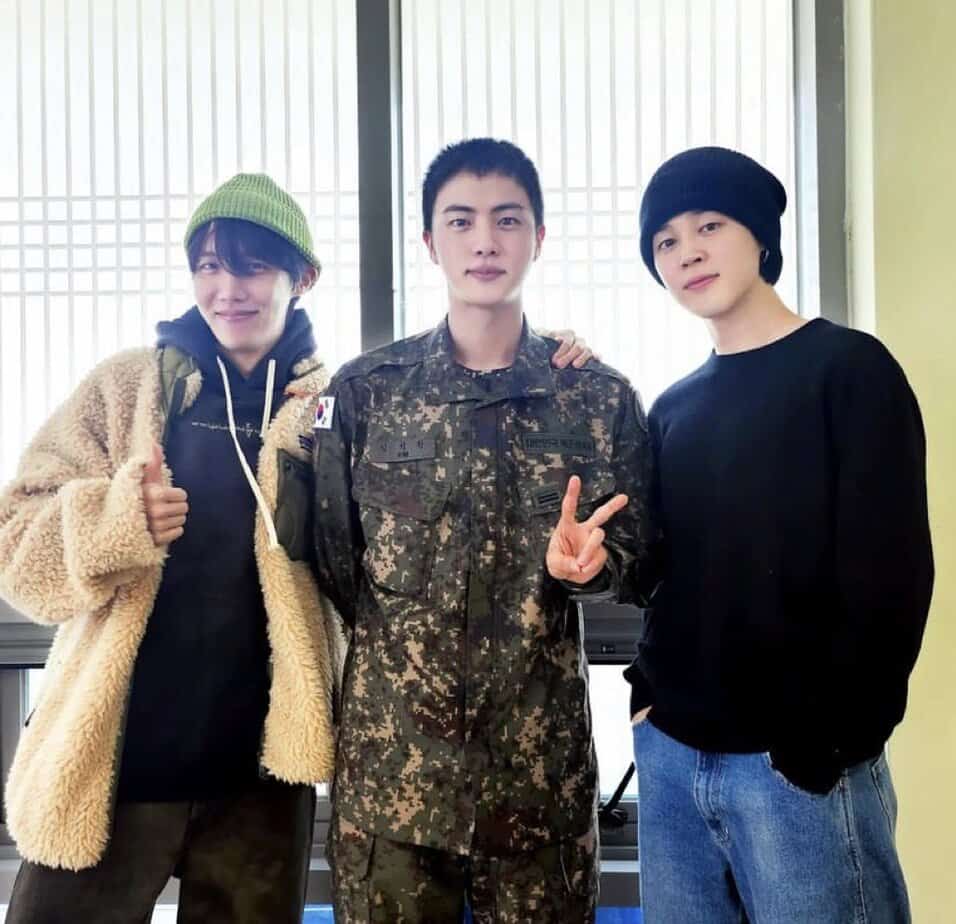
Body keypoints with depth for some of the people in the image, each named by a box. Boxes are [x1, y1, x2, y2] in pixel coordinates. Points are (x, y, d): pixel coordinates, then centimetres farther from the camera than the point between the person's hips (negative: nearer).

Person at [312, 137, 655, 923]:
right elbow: (330, 553, 3)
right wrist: (395, 650, 0)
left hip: (539, 762, 1)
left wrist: (587, 560, -15)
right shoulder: (363, 390, 1)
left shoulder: (601, 397, 2)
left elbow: (636, 544, 5)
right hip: (391, 758, 0)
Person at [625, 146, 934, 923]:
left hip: (796, 763, -5)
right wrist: (652, 694, 1)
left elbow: (890, 575, -12)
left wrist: (823, 740, -13)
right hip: (671, 755, 6)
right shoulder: (675, 408, 12)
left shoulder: (848, 368, -6)